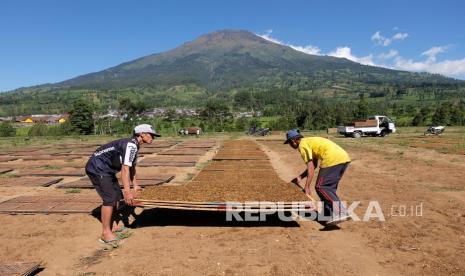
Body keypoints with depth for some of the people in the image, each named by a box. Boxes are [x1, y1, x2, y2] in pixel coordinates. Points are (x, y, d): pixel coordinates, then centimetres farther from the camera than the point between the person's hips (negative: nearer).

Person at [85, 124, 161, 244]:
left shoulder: (134, 146, 8)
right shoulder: (131, 145, -24)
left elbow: (132, 167, 17)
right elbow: (125, 169, -33)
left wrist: (135, 186, 19)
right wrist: (127, 191, -36)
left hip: (106, 169, 11)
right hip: (97, 168, -11)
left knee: (117, 195, 13)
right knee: (109, 198, -13)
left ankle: (110, 226, 23)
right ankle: (106, 234, -6)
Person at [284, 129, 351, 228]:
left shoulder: (303, 144, 0)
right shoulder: (310, 141, 28)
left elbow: (311, 167, -8)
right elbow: (314, 164, 29)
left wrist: (307, 187, -8)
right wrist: (300, 177, 29)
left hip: (333, 159, -10)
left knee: (321, 187, -6)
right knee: (329, 187, 16)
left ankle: (341, 212, -16)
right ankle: (328, 215, 18)